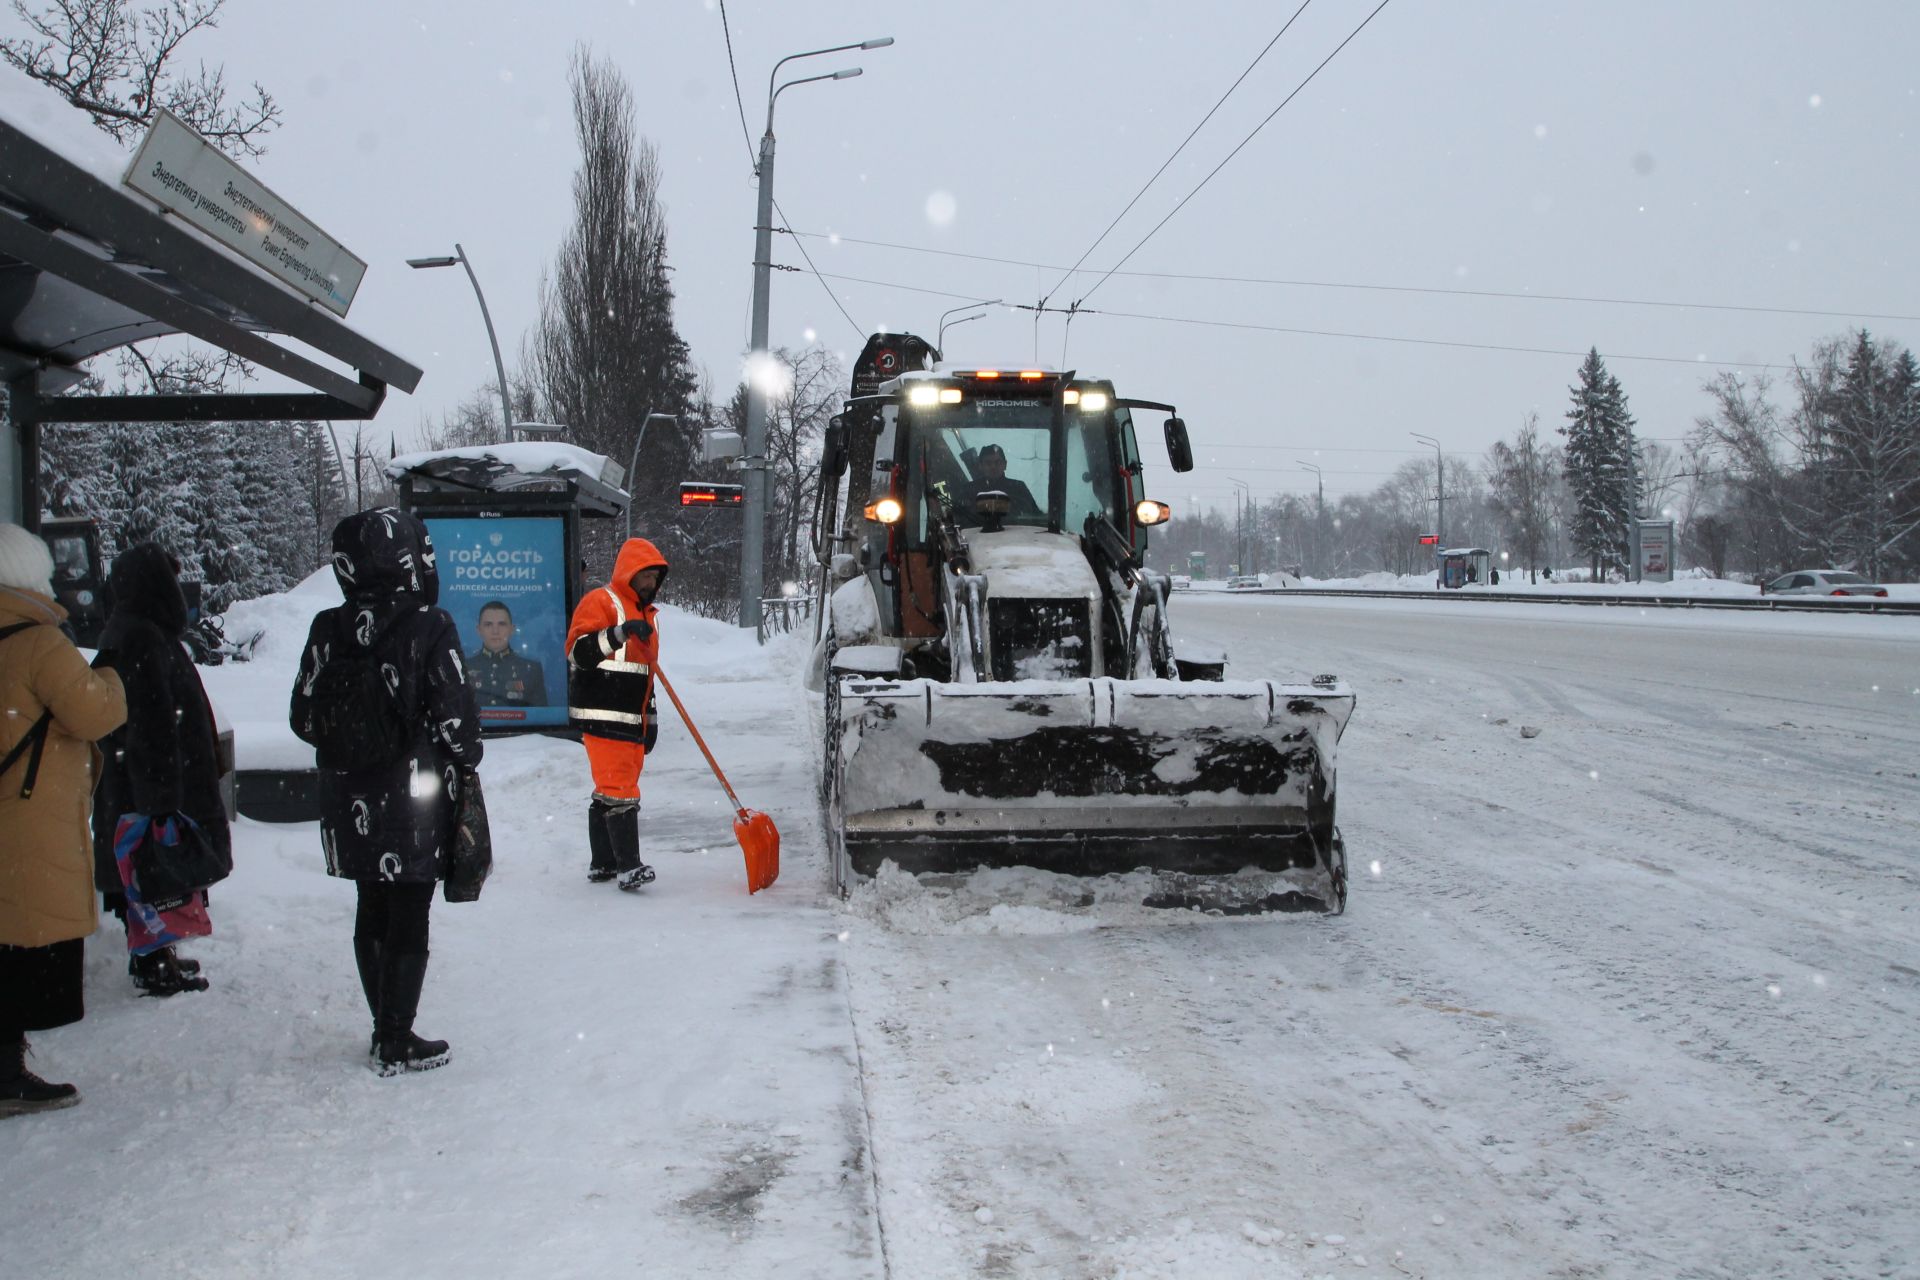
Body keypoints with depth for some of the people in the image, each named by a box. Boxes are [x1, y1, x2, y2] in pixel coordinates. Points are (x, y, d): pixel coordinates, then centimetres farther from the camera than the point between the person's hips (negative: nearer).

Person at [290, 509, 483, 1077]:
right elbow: (454, 718, -14)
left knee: (372, 912, 17)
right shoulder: (430, 628, -16)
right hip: (416, 801, -5)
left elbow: (304, 717, 4)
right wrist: (464, 763, 5)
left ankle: (384, 1032, 28)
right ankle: (398, 1044, 11)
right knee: (409, 917, 4)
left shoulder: (327, 629, -2)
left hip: (351, 802, 5)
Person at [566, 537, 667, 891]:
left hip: (633, 720, 9)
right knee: (620, 790, -14)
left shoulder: (647, 613, 22)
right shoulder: (599, 602, -6)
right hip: (604, 718, -9)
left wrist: (650, 717, 24)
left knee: (609, 791, 12)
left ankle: (602, 864, 16)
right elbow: (578, 651, -19)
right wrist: (619, 633, -31)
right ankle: (628, 866, -16)